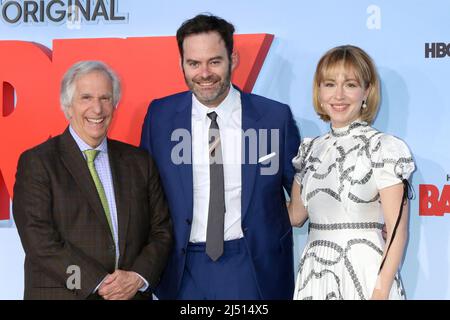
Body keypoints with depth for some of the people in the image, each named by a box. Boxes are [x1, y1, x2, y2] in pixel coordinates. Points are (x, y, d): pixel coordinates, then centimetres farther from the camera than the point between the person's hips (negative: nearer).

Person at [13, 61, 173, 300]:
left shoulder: (139, 161, 5)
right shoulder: (36, 163, -7)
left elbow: (161, 231, 4)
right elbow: (40, 241, -15)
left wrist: (138, 278, -13)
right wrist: (100, 283, -19)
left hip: (133, 294, 4)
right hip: (62, 293, -3)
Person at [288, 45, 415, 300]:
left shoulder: (384, 147, -9)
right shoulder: (311, 149, 8)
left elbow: (397, 233, -11)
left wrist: (380, 293, -18)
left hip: (364, 276, -5)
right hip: (315, 277, 5)